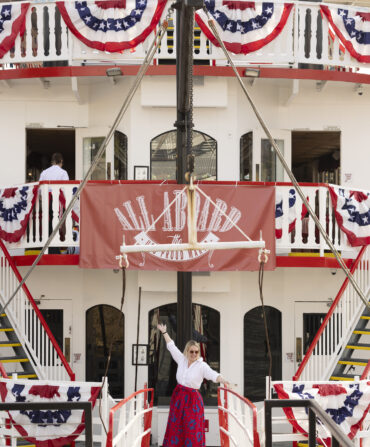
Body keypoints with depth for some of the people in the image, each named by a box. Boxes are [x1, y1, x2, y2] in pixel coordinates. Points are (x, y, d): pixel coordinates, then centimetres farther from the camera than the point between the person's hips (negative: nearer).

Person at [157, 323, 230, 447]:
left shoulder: (202, 366, -11)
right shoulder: (182, 359, 2)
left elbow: (213, 374, -28)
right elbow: (171, 346, 15)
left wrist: (223, 380, -48)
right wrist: (164, 332, 24)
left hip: (192, 399, -5)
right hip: (178, 397, 5)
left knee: (193, 429, -4)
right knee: (175, 427, 10)